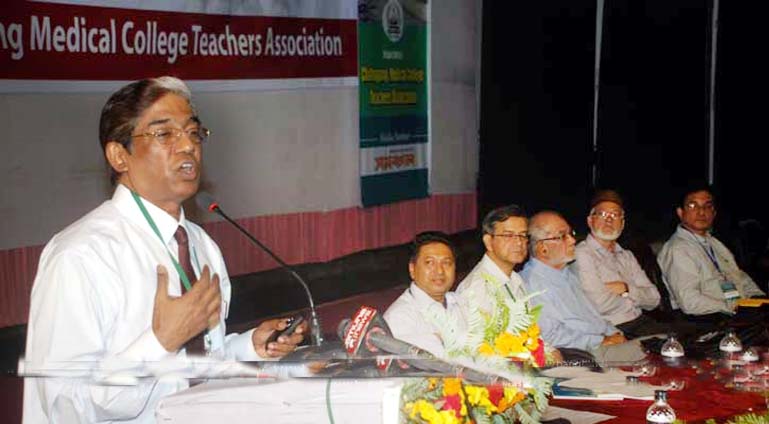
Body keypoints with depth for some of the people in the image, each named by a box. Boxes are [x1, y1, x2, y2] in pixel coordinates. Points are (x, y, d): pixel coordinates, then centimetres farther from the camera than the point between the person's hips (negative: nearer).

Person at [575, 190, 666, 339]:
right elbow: (601, 305, -17)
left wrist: (626, 288, -6)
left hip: (641, 322, 7)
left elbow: (654, 299, 13)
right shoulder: (582, 254, -6)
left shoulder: (626, 256, 20)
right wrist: (631, 297, 3)